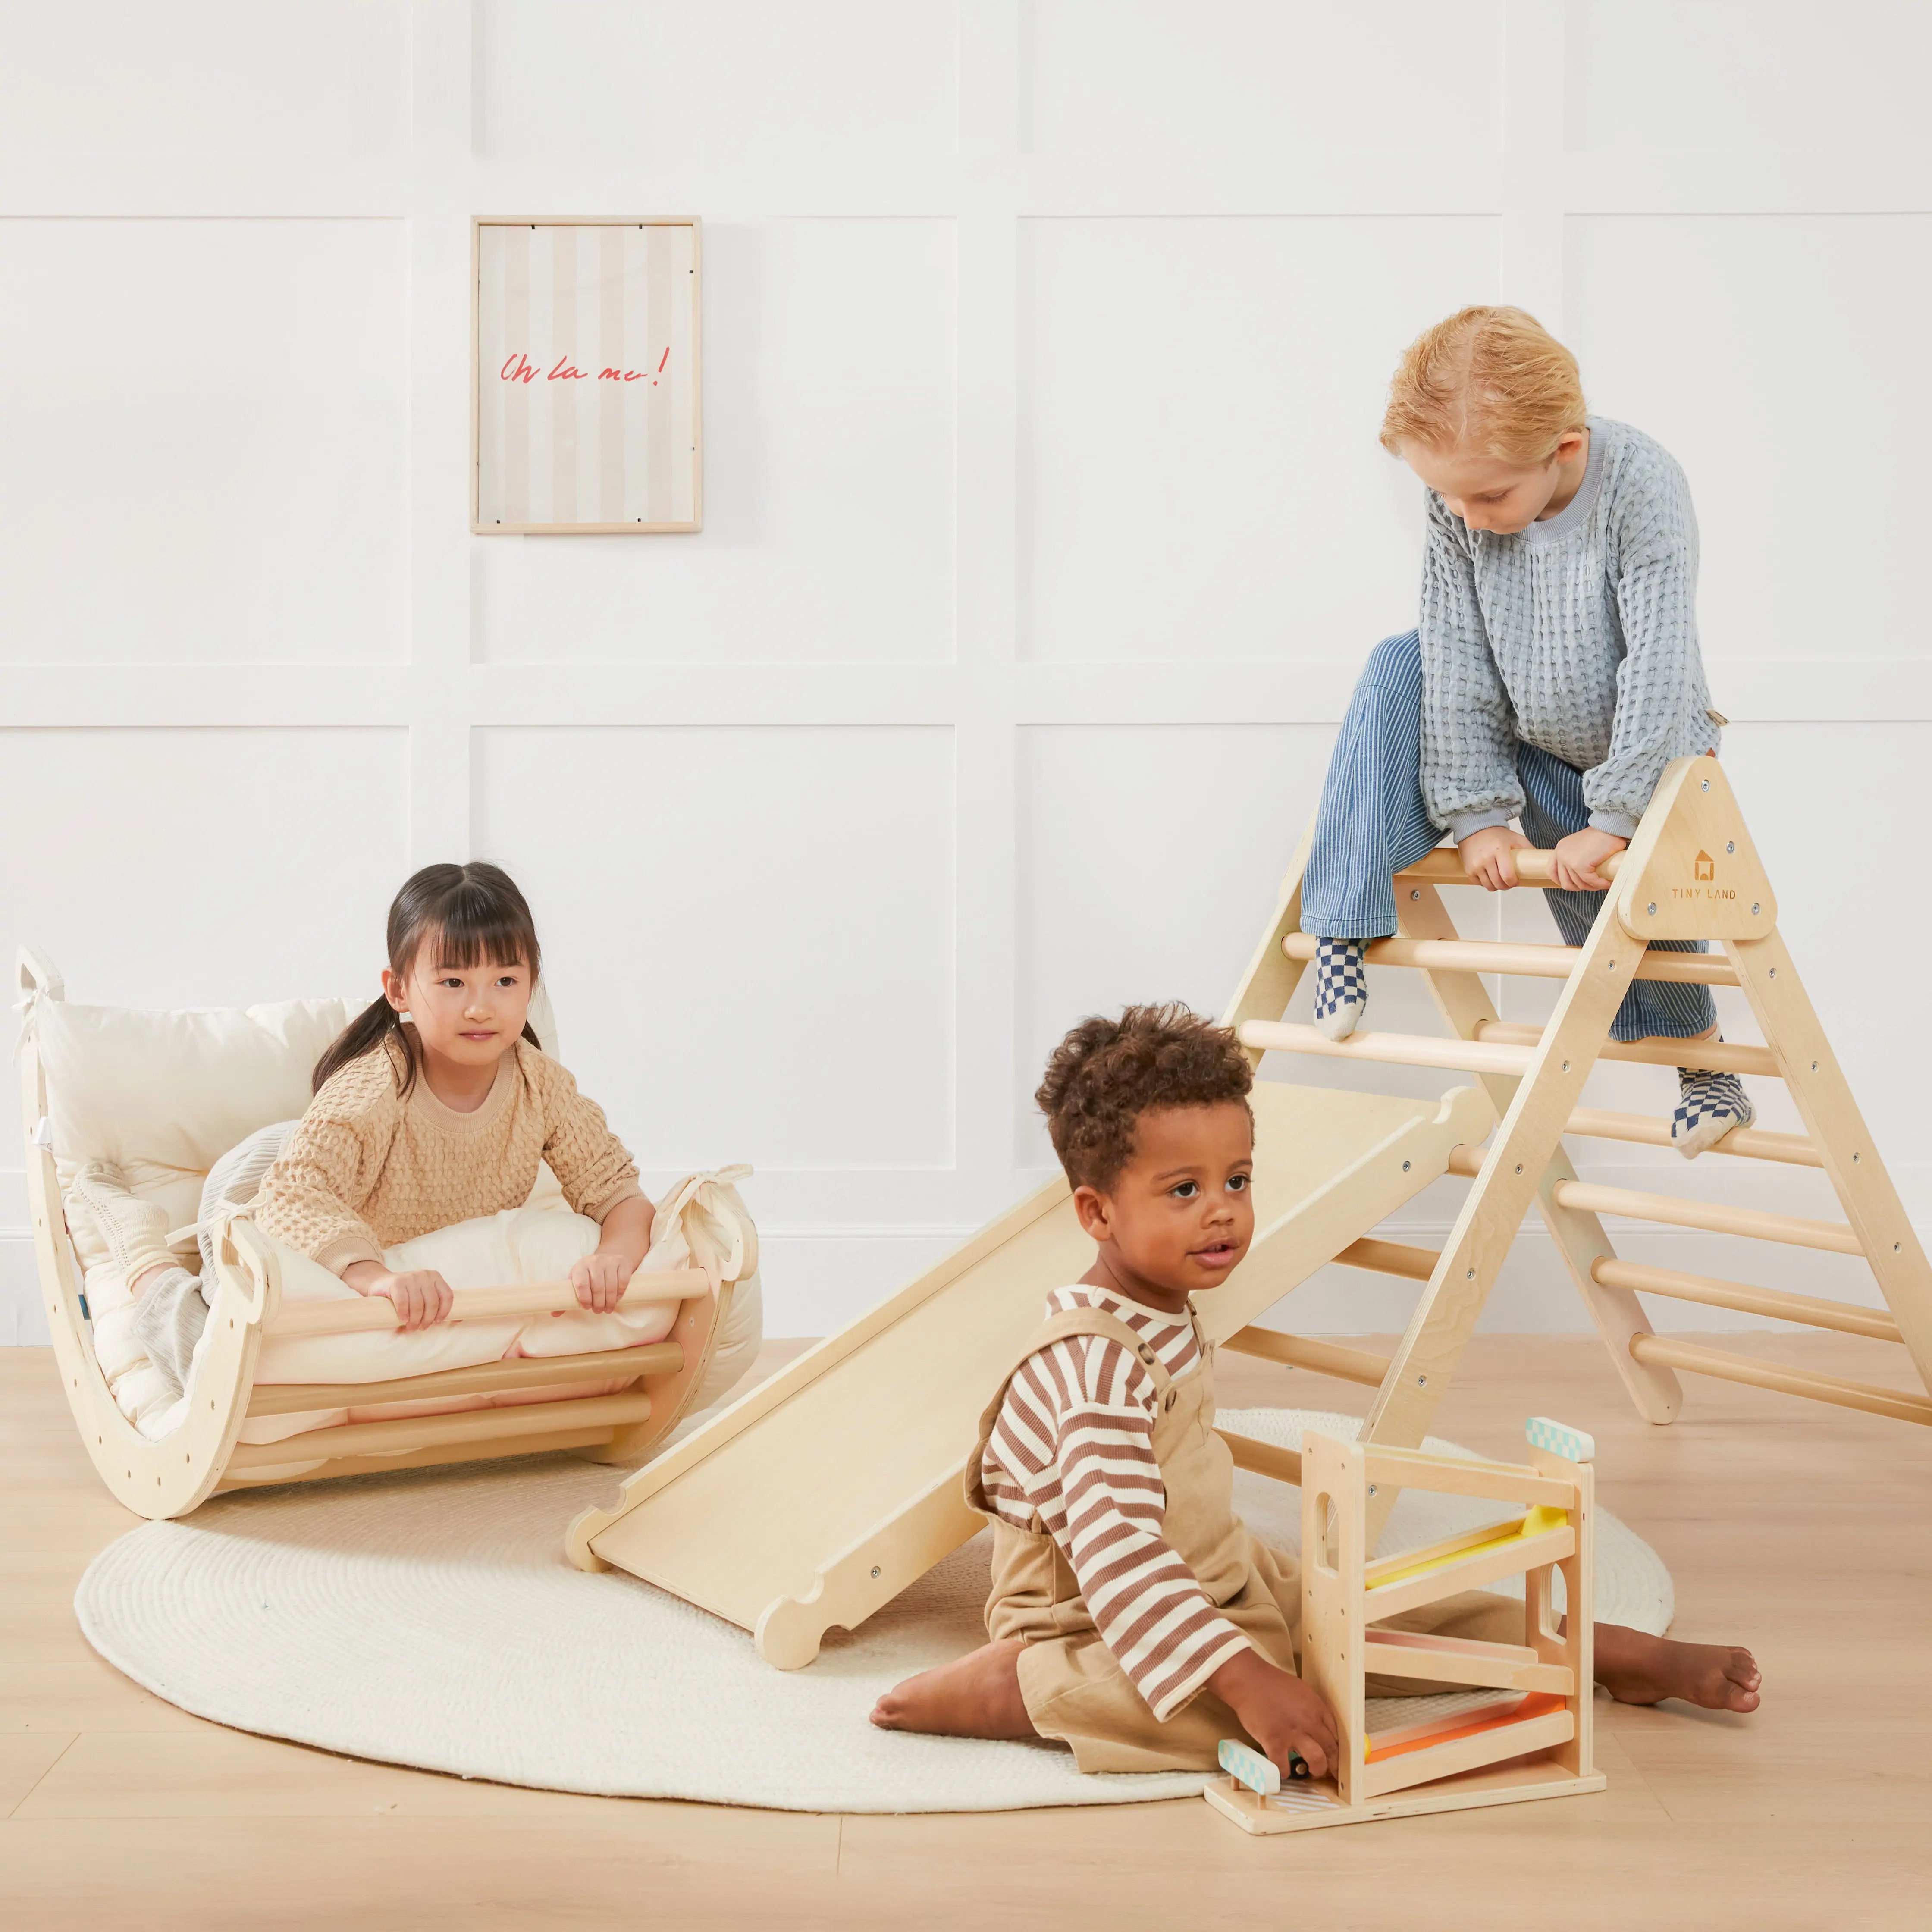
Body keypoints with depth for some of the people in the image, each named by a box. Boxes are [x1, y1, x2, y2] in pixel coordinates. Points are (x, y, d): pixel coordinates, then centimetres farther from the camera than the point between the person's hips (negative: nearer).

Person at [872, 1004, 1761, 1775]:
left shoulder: (1165, 1318, 3)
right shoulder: (1094, 1362, -29)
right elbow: (1117, 1557, -36)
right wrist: (1246, 1679, -42)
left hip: (1220, 1581, 10)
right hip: (1096, 1621, -10)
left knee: (1408, 1611, 7)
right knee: (1227, 1714, -36)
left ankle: (1622, 1656, 18)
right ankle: (1009, 1687, -23)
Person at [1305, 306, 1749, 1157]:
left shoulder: (1641, 486, -31)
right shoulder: (1456, 498, -21)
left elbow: (1659, 664, -31)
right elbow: (1460, 659, -17)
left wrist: (1613, 821, -31)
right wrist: (1477, 811, -16)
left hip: (1639, 758, -2)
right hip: (1524, 741, 3)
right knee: (1400, 668, -18)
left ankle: (1707, 1069, 33)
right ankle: (1346, 925, -16)